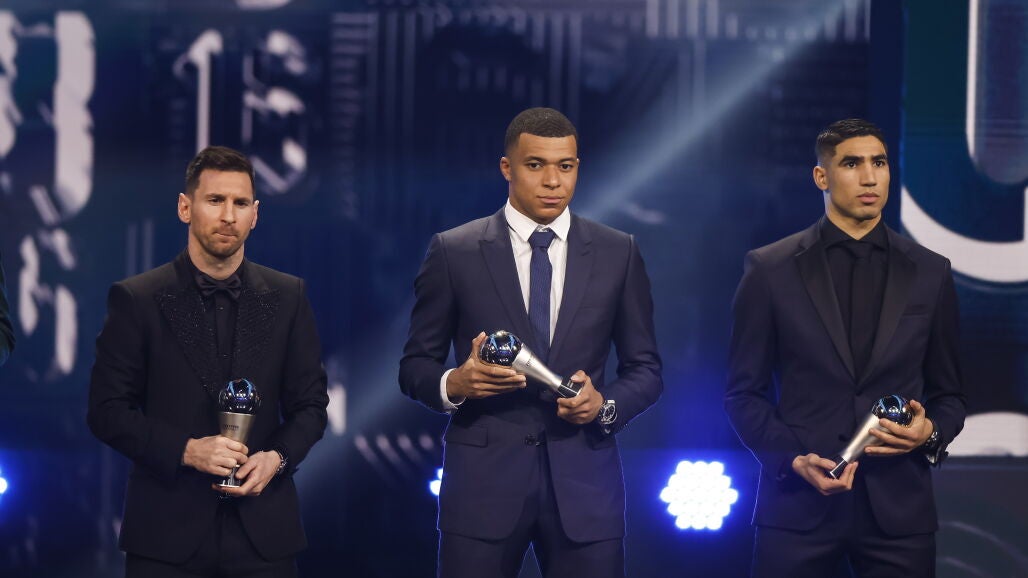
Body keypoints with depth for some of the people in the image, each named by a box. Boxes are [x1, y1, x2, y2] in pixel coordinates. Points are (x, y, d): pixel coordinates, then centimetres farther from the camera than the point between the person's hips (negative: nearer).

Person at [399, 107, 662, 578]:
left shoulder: (618, 254, 7)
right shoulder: (454, 253, 2)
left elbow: (645, 369, 11)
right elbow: (415, 365, 6)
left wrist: (604, 404, -10)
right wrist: (454, 383, -16)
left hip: (584, 483, 1)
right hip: (482, 481, -1)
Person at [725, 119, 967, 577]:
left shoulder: (930, 274, 8)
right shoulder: (770, 270, 3)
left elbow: (948, 395, 14)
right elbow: (744, 393, 5)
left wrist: (930, 433, -7)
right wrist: (794, 459, -10)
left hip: (897, 508, 1)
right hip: (799, 505, -1)